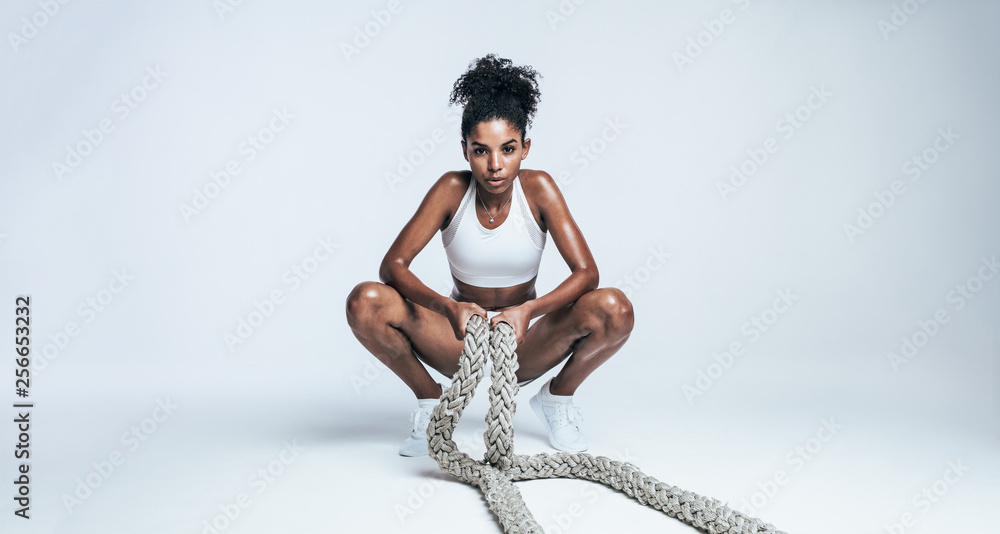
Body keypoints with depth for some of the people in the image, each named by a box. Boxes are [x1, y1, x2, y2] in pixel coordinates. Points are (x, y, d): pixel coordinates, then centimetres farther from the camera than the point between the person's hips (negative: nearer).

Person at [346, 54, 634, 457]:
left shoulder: (538, 188, -13)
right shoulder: (452, 189, -13)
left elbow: (586, 272, -19)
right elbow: (392, 265, -19)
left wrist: (528, 310, -37)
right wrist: (449, 308, -37)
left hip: (525, 347, 0)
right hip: (459, 344, 0)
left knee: (614, 309, -27)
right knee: (365, 302, -25)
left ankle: (557, 396, 3)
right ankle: (429, 398, 1)